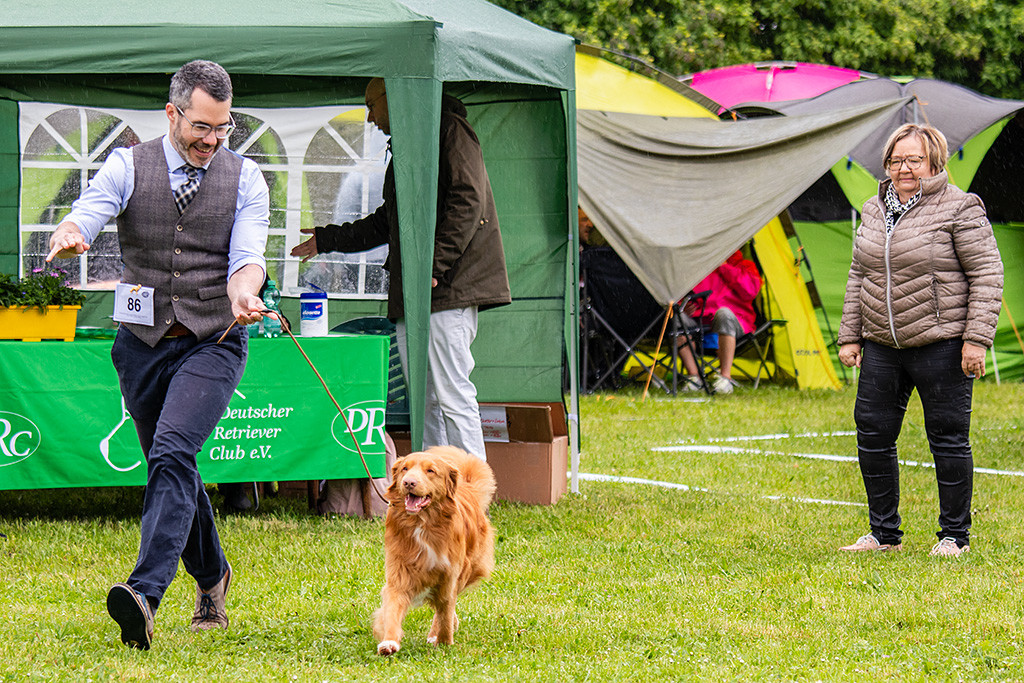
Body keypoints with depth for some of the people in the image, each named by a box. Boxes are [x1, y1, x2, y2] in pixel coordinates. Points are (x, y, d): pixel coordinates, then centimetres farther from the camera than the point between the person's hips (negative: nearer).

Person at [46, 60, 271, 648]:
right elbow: (86, 218, -14)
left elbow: (248, 256, -10)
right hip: (144, 342, 3)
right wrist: (68, 237, -39)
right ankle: (212, 576, 38)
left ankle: (146, 594, -35)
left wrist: (244, 293, -34)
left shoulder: (245, 178, 2)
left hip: (213, 341, -3)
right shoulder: (127, 168, 2)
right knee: (172, 468, 13)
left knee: (173, 453, -23)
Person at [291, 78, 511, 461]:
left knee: (451, 395, -13)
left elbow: (467, 201, -15)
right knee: (425, 399, 6)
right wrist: (329, 239, 41)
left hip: (447, 288, -10)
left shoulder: (449, 129, -4)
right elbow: (387, 223, 36)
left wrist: (432, 264, -20)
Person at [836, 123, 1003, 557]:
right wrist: (850, 336, 13)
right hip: (882, 347, 6)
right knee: (872, 433, 5)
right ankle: (884, 533, 17)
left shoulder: (959, 209, -6)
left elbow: (987, 275, -8)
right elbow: (857, 277, 19)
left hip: (940, 345, -6)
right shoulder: (874, 211, 13)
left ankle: (955, 535, 11)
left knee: (947, 438, 0)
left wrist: (976, 338, -14)